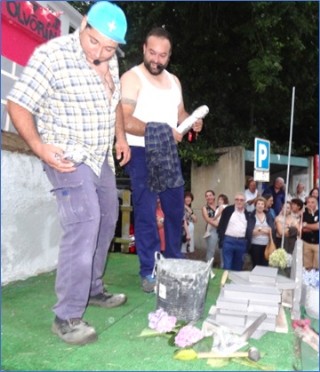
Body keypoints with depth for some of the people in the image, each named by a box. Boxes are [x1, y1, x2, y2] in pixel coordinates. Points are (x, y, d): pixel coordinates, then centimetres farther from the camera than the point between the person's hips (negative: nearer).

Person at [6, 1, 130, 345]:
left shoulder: (110, 61, 6)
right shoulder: (52, 55, -17)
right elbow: (17, 105, -16)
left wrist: (121, 137, 14)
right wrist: (40, 147, -26)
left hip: (101, 157, 9)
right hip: (67, 158, -9)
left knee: (106, 221, 15)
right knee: (83, 225, -19)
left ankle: (92, 289, 31)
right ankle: (67, 317, -8)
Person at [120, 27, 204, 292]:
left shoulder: (174, 80, 14)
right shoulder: (132, 78, -8)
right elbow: (126, 122, -19)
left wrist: (192, 121, 1)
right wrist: (161, 132, -26)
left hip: (169, 153, 7)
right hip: (142, 153, -7)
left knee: (176, 210, 13)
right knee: (146, 214, -3)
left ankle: (175, 263, 29)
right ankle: (149, 272, 7)